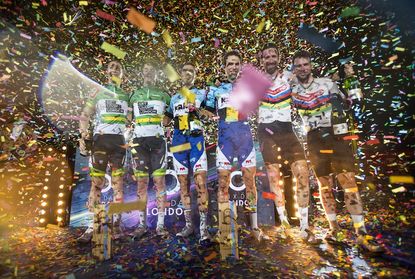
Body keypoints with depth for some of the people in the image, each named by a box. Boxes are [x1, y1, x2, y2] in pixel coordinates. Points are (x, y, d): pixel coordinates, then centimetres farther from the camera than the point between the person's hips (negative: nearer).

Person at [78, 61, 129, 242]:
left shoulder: (126, 96, 18)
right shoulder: (99, 94, 14)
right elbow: (85, 116, 11)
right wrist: (84, 137, -1)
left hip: (119, 141, 1)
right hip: (100, 139, -1)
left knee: (118, 182, 0)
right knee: (96, 182, -3)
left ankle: (116, 224, 7)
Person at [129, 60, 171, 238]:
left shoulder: (163, 94, 15)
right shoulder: (134, 95, 19)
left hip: (157, 139, -1)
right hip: (139, 140, 2)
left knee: (159, 180, -5)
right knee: (141, 182, 1)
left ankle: (160, 224, 1)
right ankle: (142, 224, 8)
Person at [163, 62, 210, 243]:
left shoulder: (202, 93, 13)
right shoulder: (174, 98, 22)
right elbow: (165, 120, 24)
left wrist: (197, 110, -9)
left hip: (196, 139, -3)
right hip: (178, 140, 4)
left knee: (200, 182, -12)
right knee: (183, 183, 4)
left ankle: (204, 227, -6)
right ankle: (188, 225, 14)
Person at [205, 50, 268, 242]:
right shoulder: (216, 90, 12)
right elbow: (209, 113, 16)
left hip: (245, 138, 1)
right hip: (225, 139, 0)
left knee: (250, 181, 4)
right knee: (223, 183, -1)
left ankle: (255, 227, 17)